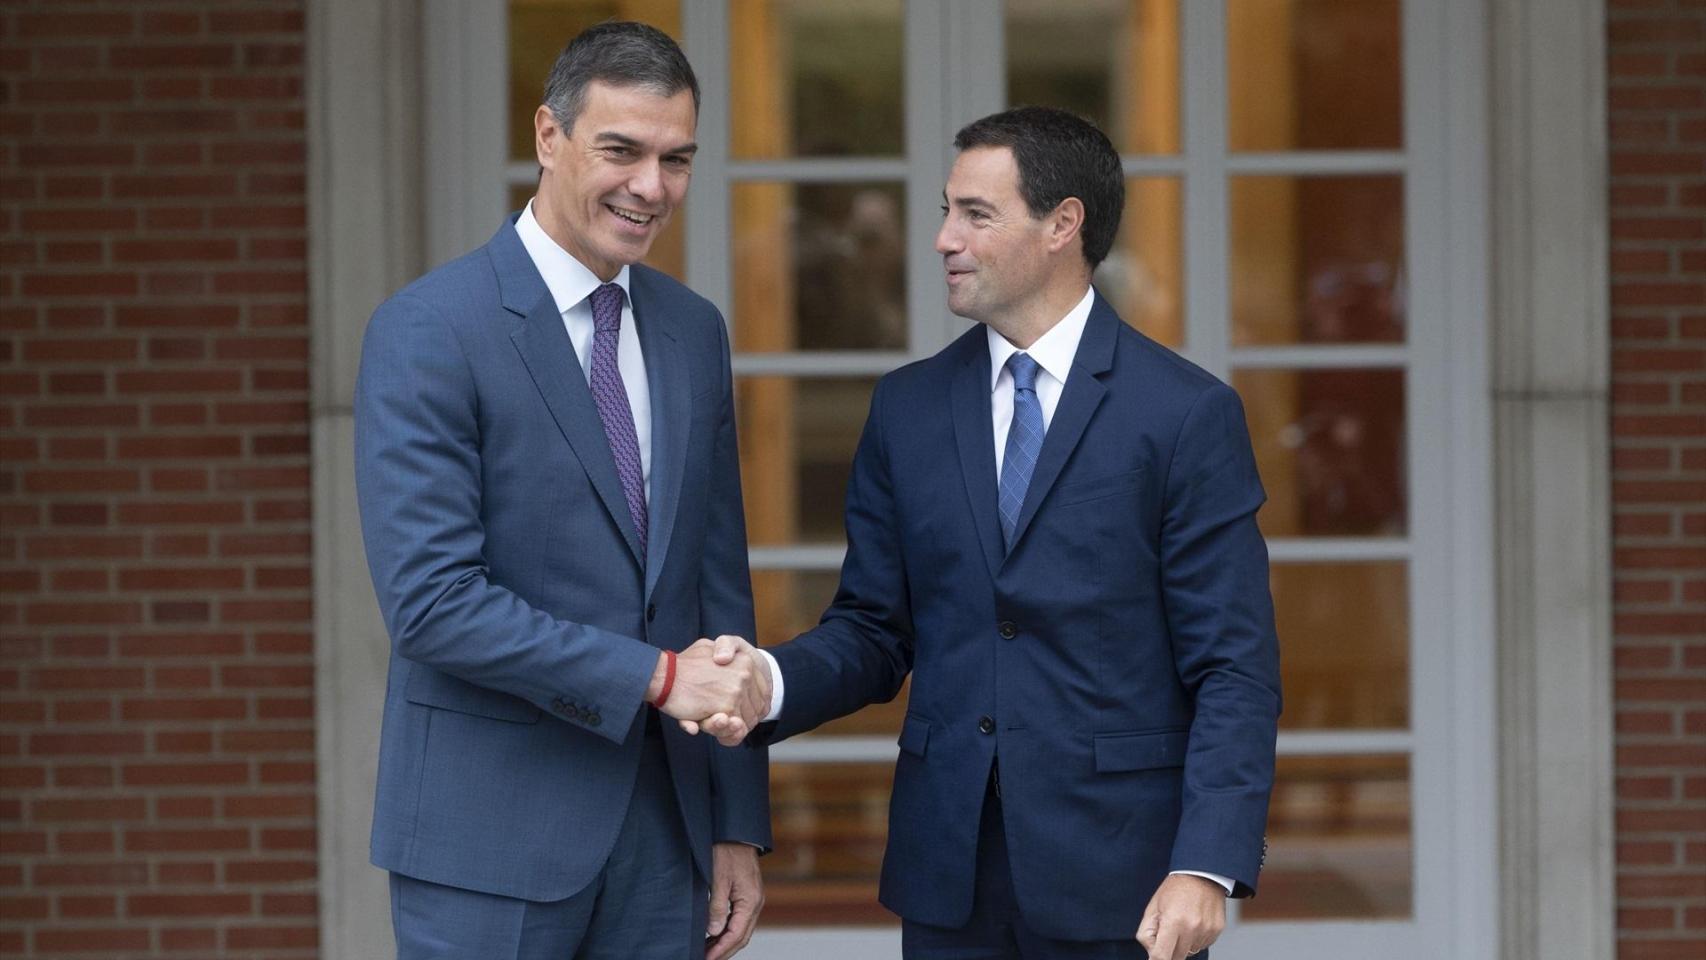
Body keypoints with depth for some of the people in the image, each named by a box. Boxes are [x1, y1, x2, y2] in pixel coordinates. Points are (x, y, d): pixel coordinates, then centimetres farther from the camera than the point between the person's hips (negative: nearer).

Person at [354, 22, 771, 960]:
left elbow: (719, 583, 13)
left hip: (664, 829, 6)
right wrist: (656, 674, -18)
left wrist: (738, 826, 10)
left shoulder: (693, 333, 10)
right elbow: (430, 598, -17)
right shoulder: (428, 331, -10)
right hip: (492, 832, -6)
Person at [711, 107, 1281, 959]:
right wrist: (772, 683, -10)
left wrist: (1208, 866, -17)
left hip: (1117, 879, -4)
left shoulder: (1186, 414, -4)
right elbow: (874, 631, 11)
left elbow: (1234, 670, -7)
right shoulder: (907, 408, 9)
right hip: (949, 882, 4)